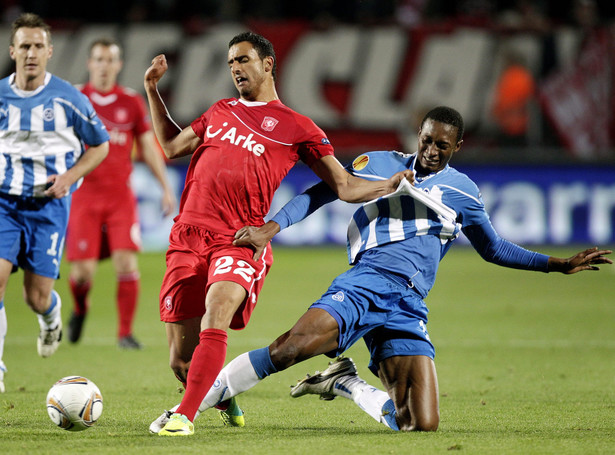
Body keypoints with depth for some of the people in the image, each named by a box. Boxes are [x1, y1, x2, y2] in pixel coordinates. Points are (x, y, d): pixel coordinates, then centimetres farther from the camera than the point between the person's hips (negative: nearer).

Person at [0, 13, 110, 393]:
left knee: (37, 297, -1)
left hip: (49, 205, -1)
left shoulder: (67, 98, -4)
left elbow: (100, 145, 6)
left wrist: (69, 177, -8)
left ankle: (51, 316, 39)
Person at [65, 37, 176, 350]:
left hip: (120, 193, 1)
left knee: (126, 262, -12)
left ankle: (125, 332, -1)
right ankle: (80, 310, 27)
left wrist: (166, 187, 7)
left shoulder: (132, 102, 6)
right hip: (84, 194, -1)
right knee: (83, 269, -6)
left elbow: (148, 147, 12)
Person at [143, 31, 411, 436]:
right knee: (181, 360, 0)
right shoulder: (221, 111, 24)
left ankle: (185, 417, -33)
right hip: (189, 235, 4)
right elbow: (172, 146, 34)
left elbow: (345, 186, 8)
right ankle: (226, 402, 29)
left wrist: (390, 185, -10)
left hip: (240, 240, -4)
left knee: (216, 313, -33)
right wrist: (153, 90, 29)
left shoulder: (296, 127, 10)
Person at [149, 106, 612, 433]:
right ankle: (192, 403, -25)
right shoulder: (378, 164, 11)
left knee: (422, 426, -11)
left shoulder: (463, 193, 18)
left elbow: (494, 249, 31)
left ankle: (343, 384, 12)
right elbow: (319, 193, 12)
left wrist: (558, 264, 25)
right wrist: (271, 228, -4)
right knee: (295, 343, -32)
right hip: (364, 283, -3)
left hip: (408, 307, 3)